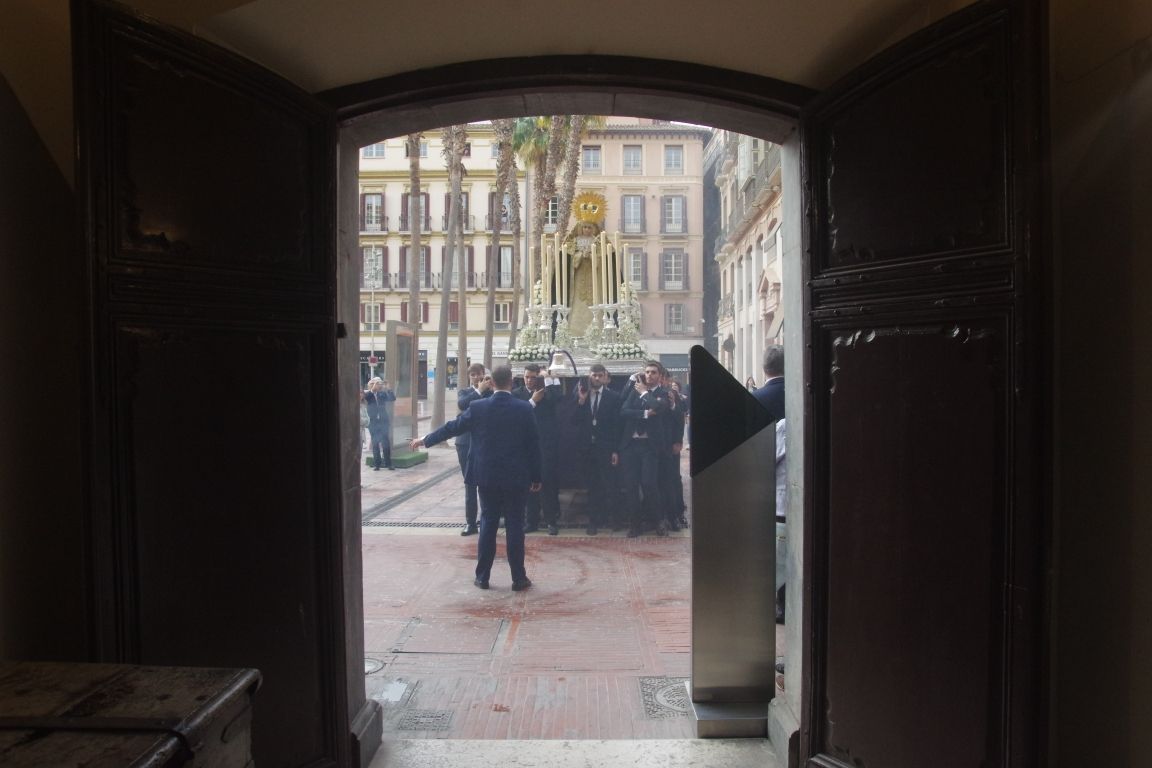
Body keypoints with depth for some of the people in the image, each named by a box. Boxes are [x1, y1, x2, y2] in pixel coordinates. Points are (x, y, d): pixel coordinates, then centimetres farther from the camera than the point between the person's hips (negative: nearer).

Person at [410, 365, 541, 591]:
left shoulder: (477, 407, -5)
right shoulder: (524, 408, -7)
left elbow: (452, 427, 5)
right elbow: (533, 444, -3)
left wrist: (425, 439, 20)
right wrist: (536, 477, 6)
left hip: (487, 476, 1)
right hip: (515, 477, -1)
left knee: (487, 524, 10)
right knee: (514, 525, 5)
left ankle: (482, 576, 16)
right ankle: (519, 578, 10)